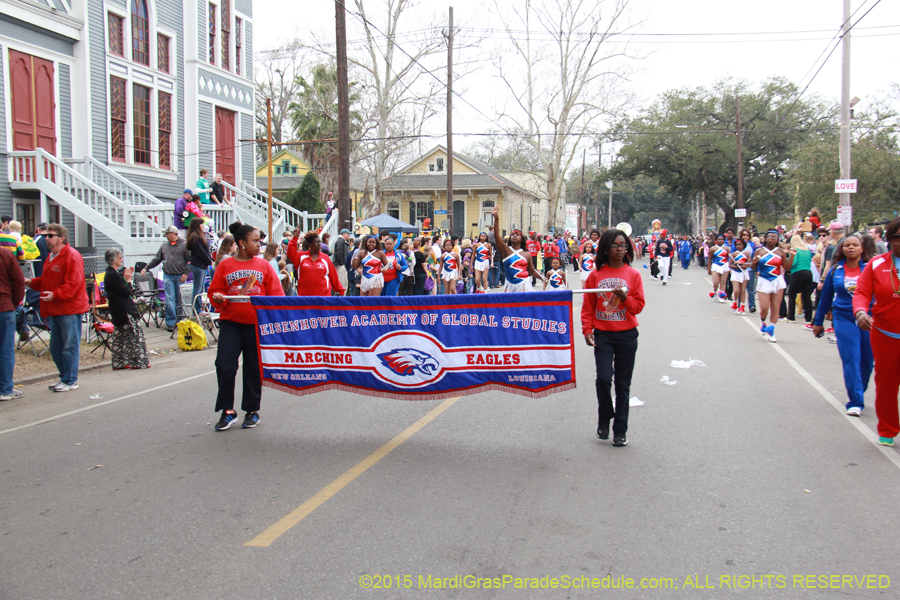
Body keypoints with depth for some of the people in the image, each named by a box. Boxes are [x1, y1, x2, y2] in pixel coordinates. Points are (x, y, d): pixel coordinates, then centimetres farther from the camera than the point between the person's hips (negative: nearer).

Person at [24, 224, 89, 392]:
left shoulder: (72, 256, -11)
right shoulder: (51, 257, 19)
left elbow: (73, 283, -20)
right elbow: (45, 281, 25)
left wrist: (55, 294, -27)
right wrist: (31, 282, 8)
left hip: (70, 309, -10)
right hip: (55, 310, 10)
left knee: (69, 346, -4)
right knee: (56, 348, 14)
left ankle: (70, 381, 3)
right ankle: (65, 377, 25)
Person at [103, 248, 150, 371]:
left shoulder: (110, 273, 13)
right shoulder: (114, 275, -18)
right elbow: (126, 292, -18)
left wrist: (126, 277, 6)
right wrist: (128, 279, -5)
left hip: (116, 311, 10)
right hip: (123, 310, -10)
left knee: (119, 336, 13)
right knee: (135, 333, -5)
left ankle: (118, 363, 17)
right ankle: (138, 361, -2)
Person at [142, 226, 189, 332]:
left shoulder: (184, 245, -1)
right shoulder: (164, 245, 13)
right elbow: (157, 259, 20)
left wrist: (186, 273, -10)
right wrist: (146, 268, 15)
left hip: (180, 276, -3)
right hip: (168, 276, 3)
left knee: (180, 300, 3)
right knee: (169, 300, -3)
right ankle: (170, 323, -1)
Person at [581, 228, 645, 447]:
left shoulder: (633, 275, 3)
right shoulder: (596, 275, 3)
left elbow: (639, 306, 2)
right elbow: (588, 306, 4)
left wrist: (624, 298, -16)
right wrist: (587, 329, -6)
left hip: (627, 335, 1)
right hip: (603, 334, -1)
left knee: (623, 384, 4)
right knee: (603, 378, -13)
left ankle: (620, 430, 14)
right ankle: (604, 419, 13)